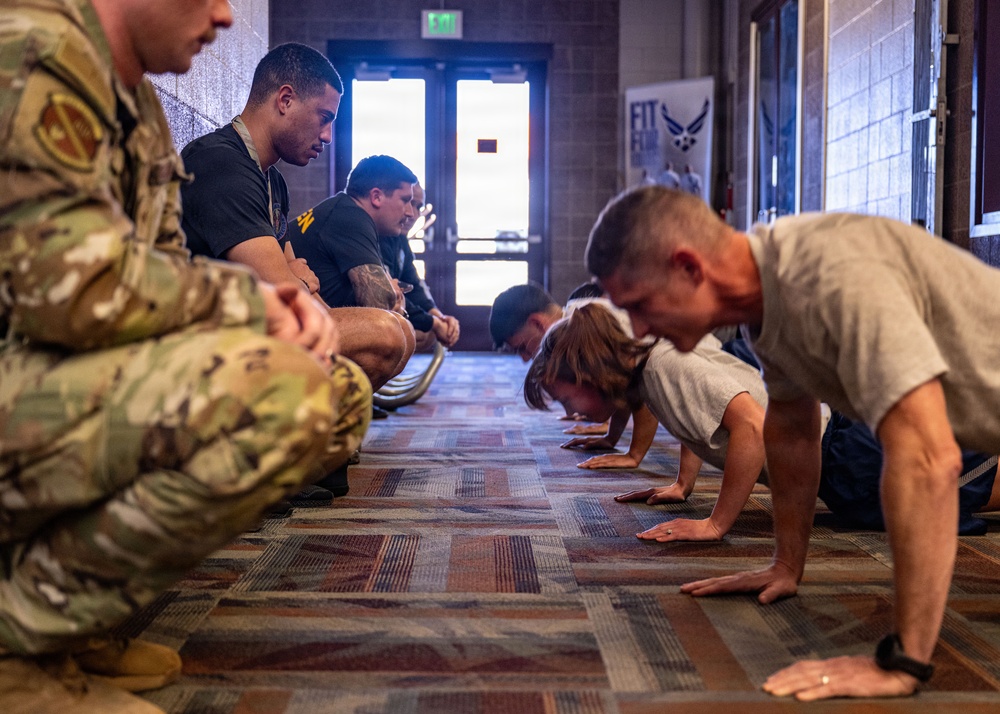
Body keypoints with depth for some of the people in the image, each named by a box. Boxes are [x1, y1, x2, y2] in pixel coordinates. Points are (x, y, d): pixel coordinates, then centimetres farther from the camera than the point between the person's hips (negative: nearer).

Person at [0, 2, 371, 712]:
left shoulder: (140, 106, 18)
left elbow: (162, 273, 18)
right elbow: (80, 286, -24)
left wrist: (281, 305, -2)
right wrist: (252, 300, -10)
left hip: (64, 384, 11)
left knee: (341, 394, 8)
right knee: (276, 393, -31)